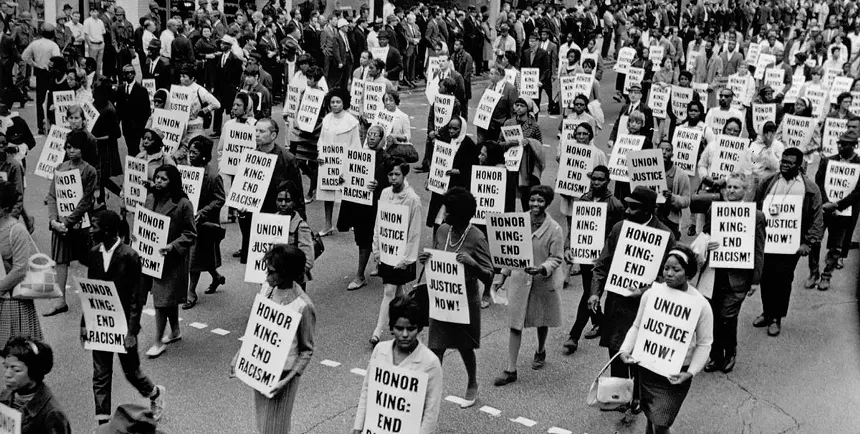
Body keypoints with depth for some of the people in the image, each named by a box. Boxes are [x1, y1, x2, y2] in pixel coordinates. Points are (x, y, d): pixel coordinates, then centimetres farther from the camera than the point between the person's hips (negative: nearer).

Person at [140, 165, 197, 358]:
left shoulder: (183, 204, -14)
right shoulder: (151, 199, 4)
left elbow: (190, 234, -11)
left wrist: (173, 246, -23)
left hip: (171, 259, -6)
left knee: (162, 300, -5)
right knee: (168, 298, 19)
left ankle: (159, 342, 4)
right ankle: (175, 331, 36)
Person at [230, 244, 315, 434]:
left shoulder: (303, 306, -24)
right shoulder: (267, 288, -4)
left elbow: (307, 351, -13)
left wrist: (289, 379, -22)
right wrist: (240, 353, 6)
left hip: (281, 375, -6)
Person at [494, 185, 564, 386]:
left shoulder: (554, 229, -14)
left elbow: (556, 258, -11)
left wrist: (542, 268, -29)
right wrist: (504, 274, 10)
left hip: (543, 282, -2)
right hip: (520, 279, 2)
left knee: (542, 321, 19)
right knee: (515, 324, 0)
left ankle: (541, 352, 48)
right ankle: (511, 370, 4)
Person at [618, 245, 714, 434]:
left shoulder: (701, 305, -12)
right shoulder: (651, 293, -5)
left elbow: (704, 344, -6)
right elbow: (637, 326, 5)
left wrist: (690, 372, -16)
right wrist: (625, 350, -9)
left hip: (675, 373, -3)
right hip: (647, 367, 3)